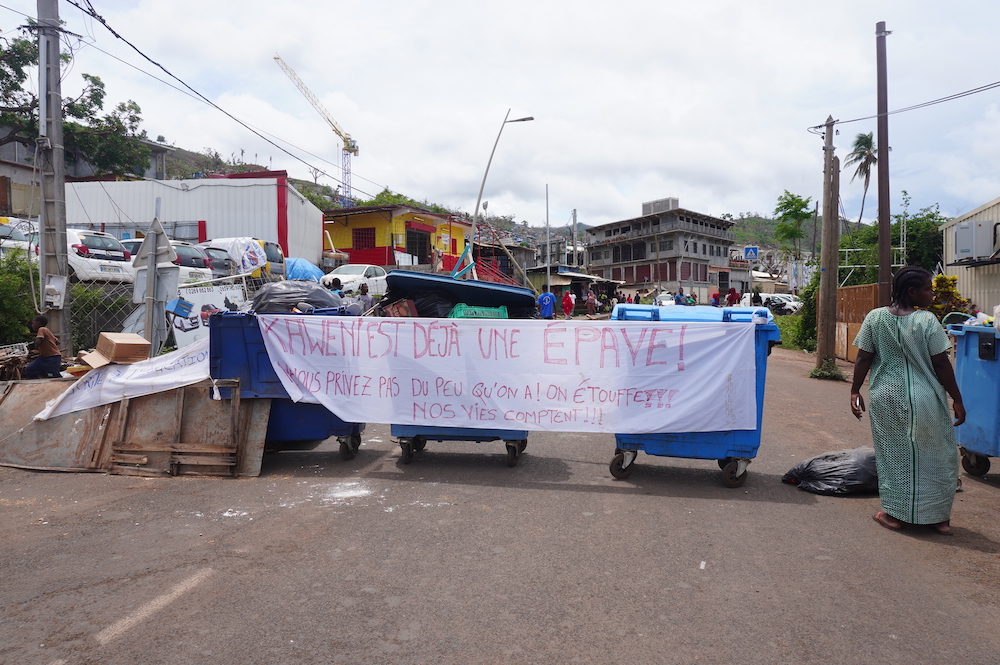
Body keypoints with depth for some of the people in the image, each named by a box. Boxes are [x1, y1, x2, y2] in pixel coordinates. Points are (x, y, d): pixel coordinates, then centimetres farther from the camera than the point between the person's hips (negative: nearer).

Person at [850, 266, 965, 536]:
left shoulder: (874, 318, -2)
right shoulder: (927, 320, -11)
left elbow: (863, 359, -1)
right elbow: (941, 364, -9)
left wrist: (855, 391, 7)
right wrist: (957, 400, -1)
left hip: (886, 399, 3)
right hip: (924, 400, -2)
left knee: (893, 455, 13)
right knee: (934, 456, 12)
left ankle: (894, 514, 19)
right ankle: (938, 517, 22)